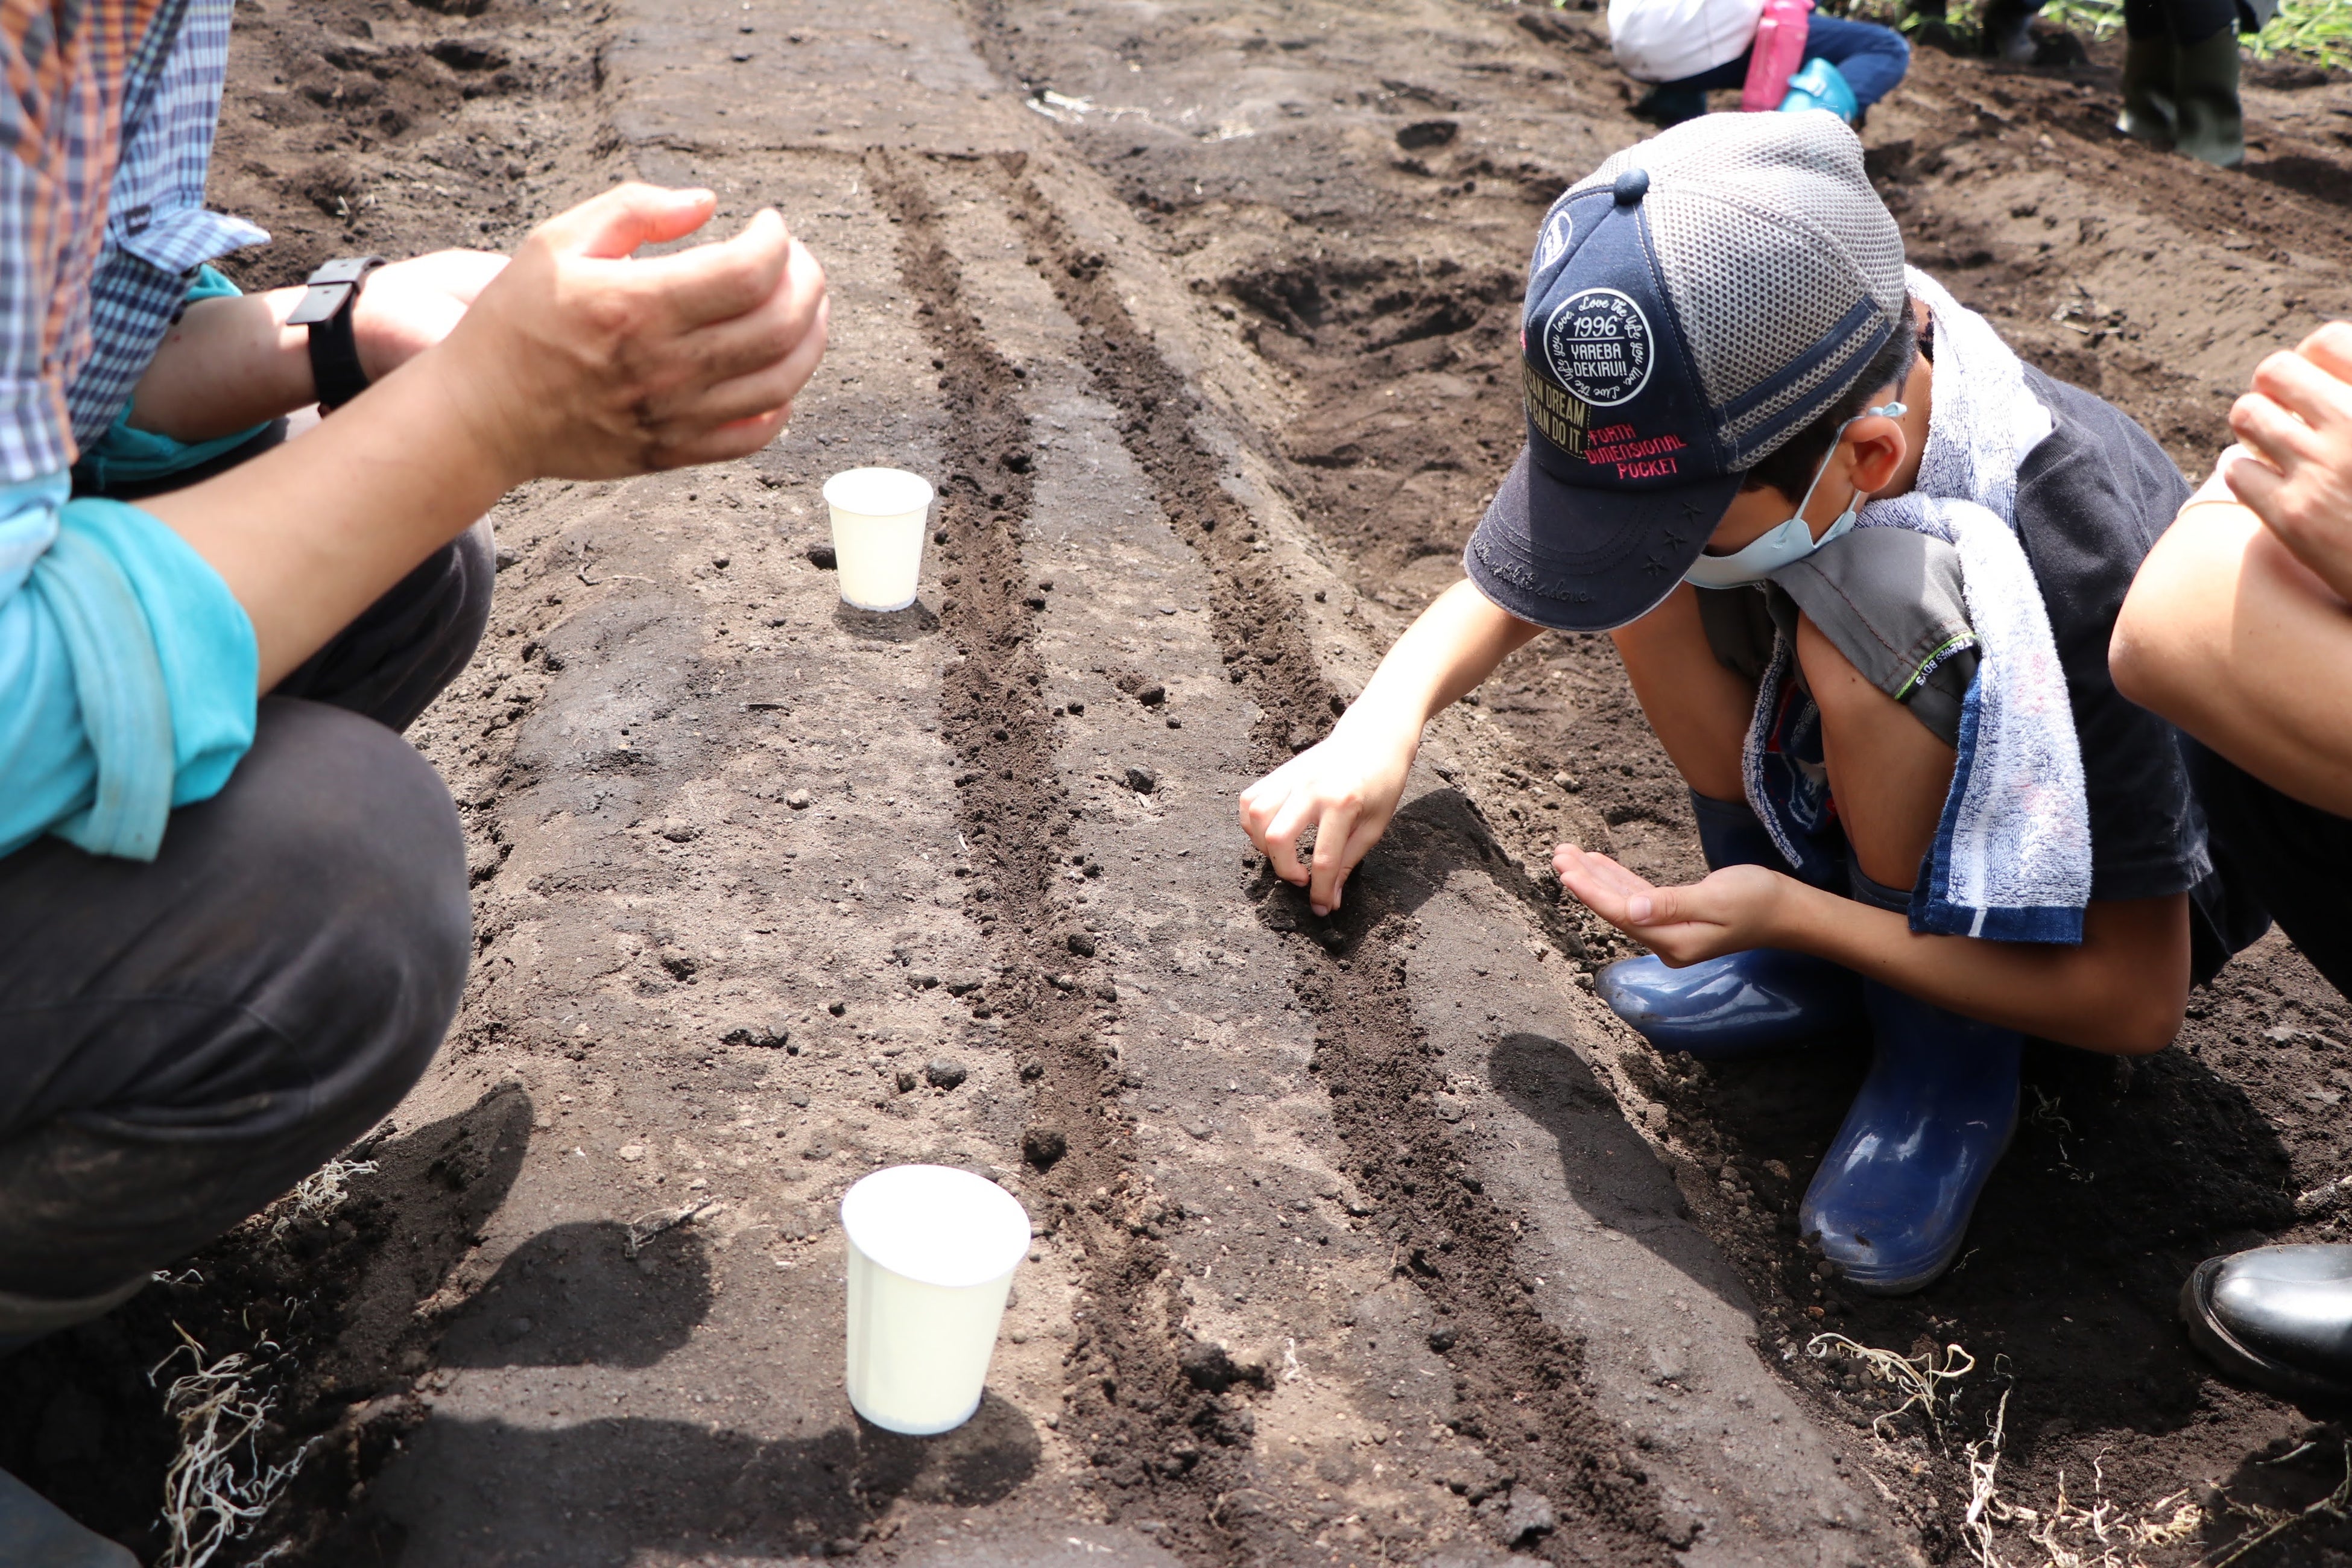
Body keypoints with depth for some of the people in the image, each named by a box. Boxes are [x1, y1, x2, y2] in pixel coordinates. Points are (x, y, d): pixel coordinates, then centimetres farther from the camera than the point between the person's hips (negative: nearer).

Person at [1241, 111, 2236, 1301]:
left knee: (1859, 614, -35)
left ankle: (1949, 1050, -12)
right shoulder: (1717, 421, -23)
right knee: (1643, 532, -19)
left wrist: (1789, 913, -34)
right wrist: (1384, 725, -21)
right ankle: (1813, 972, -3)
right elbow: (1523, 574, -3)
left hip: (2095, 896, -5)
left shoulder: (2085, 559, -38)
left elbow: (2139, 1004, -28)